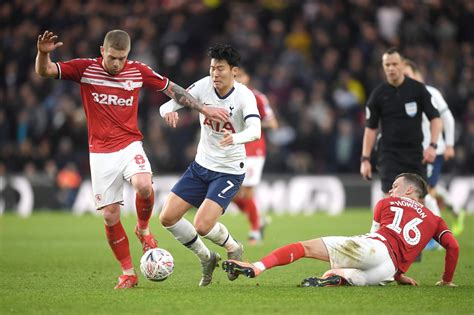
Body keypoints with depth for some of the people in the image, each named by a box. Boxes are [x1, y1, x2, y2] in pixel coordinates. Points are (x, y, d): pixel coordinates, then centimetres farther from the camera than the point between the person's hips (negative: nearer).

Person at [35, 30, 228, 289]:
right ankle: (128, 273, 13)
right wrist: (43, 53, -31)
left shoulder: (138, 71, 0)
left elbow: (172, 89, 12)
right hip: (101, 152, 0)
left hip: (130, 145, 0)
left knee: (143, 185, -31)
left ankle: (143, 229, 1)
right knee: (110, 216, -3)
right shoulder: (85, 68, -4)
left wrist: (203, 109, 10)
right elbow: (44, 71, -10)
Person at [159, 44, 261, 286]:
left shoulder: (244, 96, -20)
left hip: (229, 171, -6)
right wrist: (168, 111, -37)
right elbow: (169, 105, -12)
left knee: (202, 226, -19)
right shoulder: (204, 86, -8)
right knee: (168, 218, -1)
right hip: (201, 166, 6)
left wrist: (235, 138, -56)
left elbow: (255, 131, -35)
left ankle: (234, 249, 14)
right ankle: (207, 259, 20)